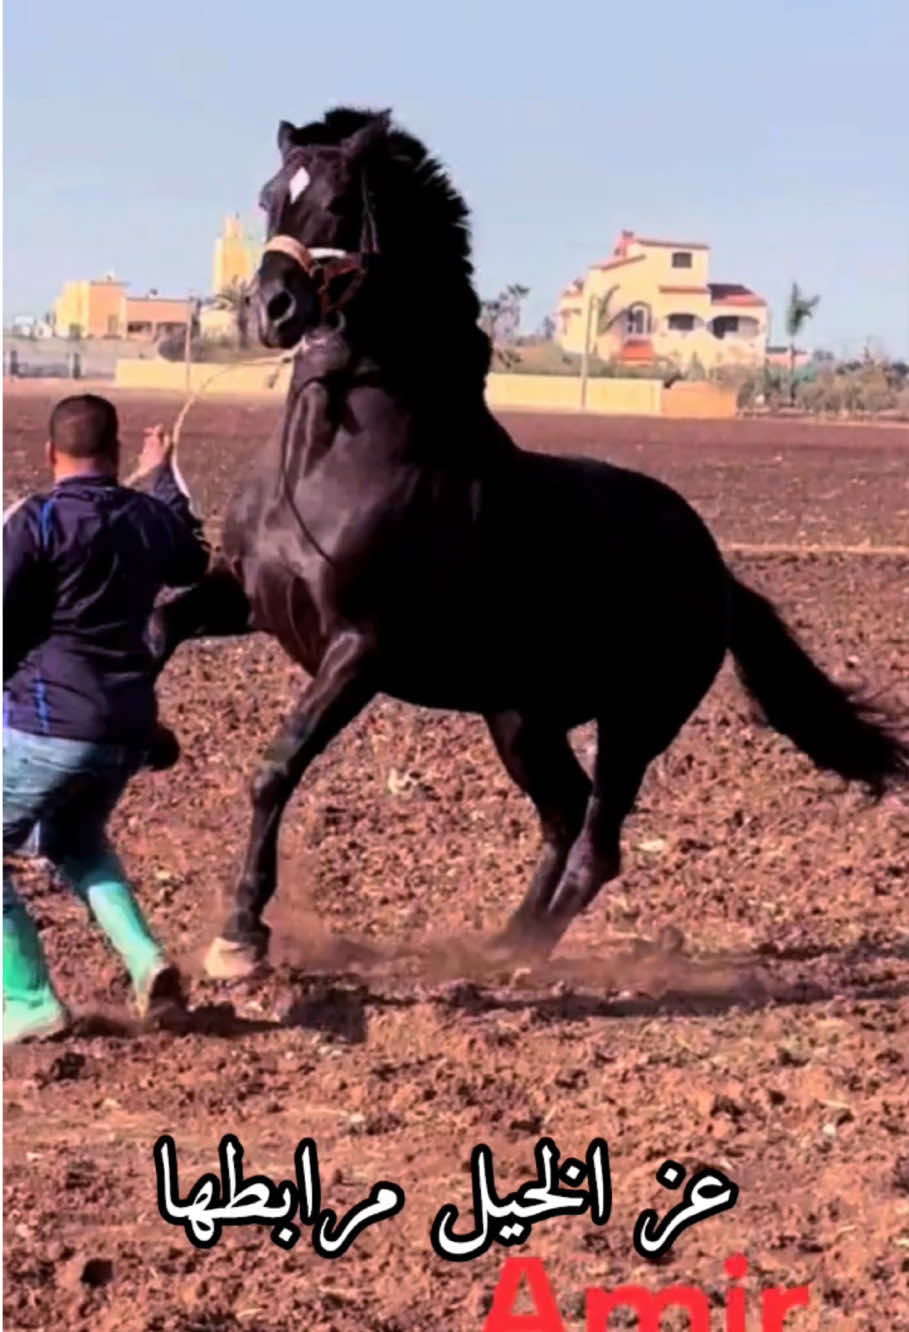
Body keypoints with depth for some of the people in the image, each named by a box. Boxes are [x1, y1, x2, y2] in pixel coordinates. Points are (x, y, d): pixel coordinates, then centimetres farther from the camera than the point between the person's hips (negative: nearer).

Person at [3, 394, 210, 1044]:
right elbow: (194, 564, 31)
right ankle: (146, 958, 10)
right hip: (131, 727, 7)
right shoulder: (153, 515, 8)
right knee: (76, 841, 29)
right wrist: (165, 476, 43)